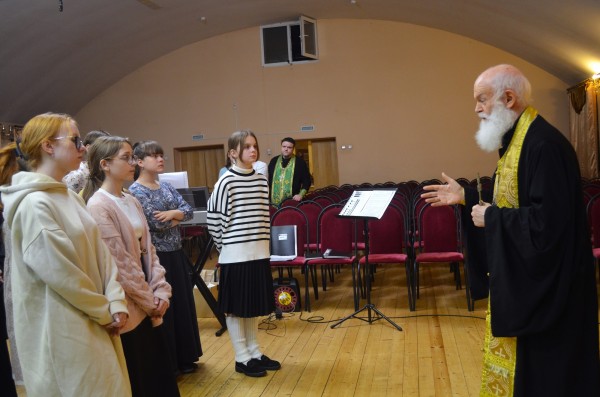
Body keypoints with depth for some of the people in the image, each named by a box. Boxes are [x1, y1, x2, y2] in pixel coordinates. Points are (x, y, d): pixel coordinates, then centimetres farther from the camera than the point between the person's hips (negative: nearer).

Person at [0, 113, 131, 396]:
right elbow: (61, 273, -20)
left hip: (93, 324, 8)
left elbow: (99, 252, 6)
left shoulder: (70, 197, 10)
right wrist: (105, 310, -10)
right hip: (63, 330, -8)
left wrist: (116, 301, -6)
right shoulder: (34, 204, -18)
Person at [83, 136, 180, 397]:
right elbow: (120, 263, -18)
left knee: (159, 374, 17)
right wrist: (149, 301, -11)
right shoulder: (98, 206, -16)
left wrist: (161, 292, -1)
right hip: (127, 309, -8)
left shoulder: (131, 201, 9)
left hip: (147, 306, 8)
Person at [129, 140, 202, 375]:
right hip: (155, 258, -7)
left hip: (175, 254, 8)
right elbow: (156, 223, -21)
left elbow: (189, 211, 4)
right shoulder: (135, 191, -12)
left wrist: (172, 213, -16)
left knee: (182, 304, 13)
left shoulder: (165, 187, 11)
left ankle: (183, 358, 27)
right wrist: (176, 217, -4)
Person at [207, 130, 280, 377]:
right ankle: (242, 358, 16)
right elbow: (213, 218, -8)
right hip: (235, 254, -6)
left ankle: (254, 352, 28)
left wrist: (264, 244, 10)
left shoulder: (261, 180, 8)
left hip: (259, 252, 6)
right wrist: (225, 246, -2)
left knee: (254, 304, 15)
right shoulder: (226, 182, -11)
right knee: (236, 306, 5)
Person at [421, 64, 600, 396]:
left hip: (539, 283, -10)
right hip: (515, 276, 10)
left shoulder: (544, 145, -23)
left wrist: (491, 217, -18)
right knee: (509, 362, 21)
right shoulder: (515, 141, 10)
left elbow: (547, 221, -29)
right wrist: (465, 197, 9)